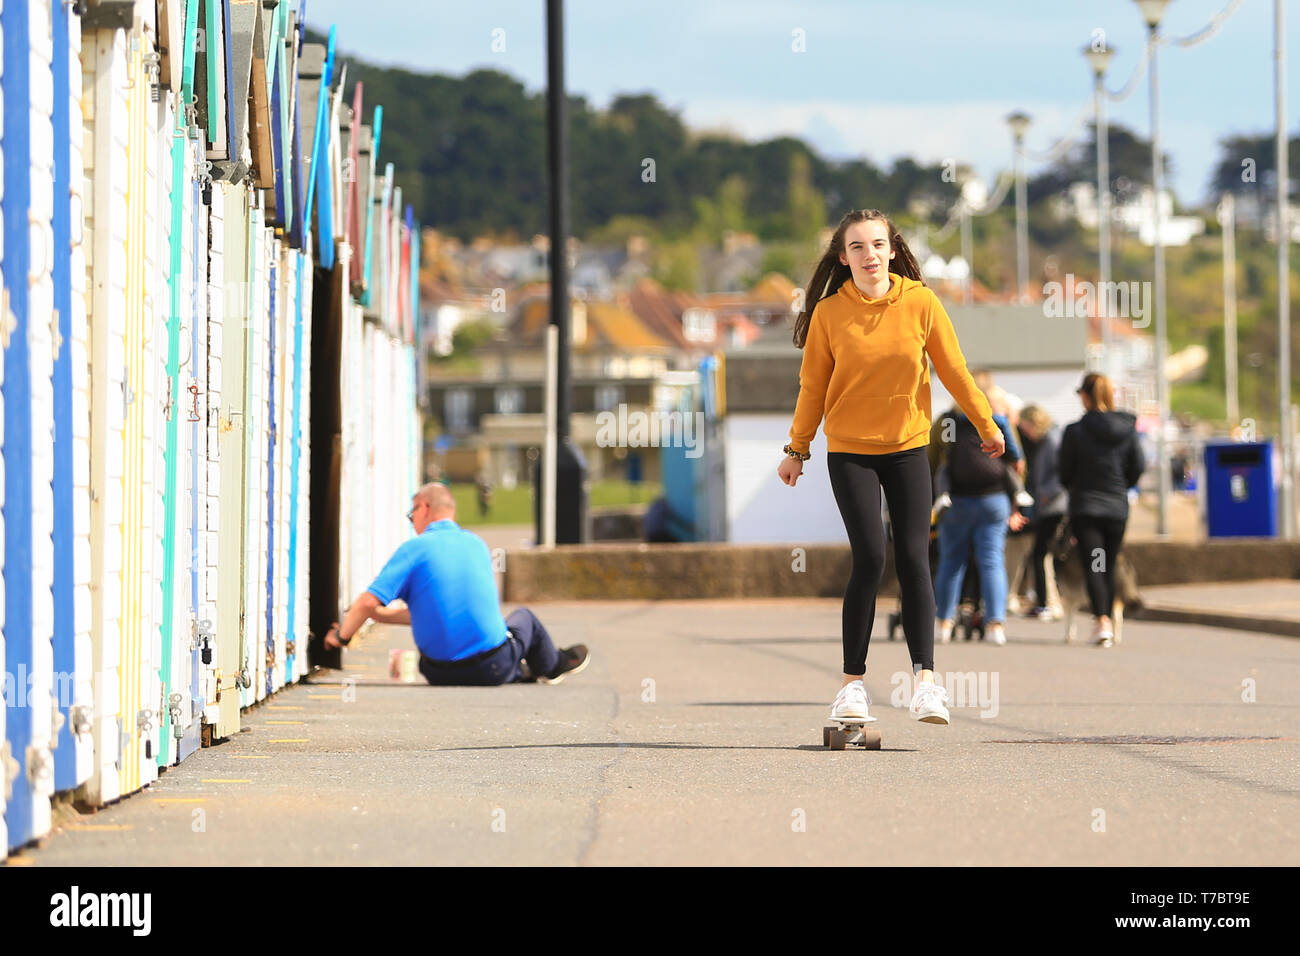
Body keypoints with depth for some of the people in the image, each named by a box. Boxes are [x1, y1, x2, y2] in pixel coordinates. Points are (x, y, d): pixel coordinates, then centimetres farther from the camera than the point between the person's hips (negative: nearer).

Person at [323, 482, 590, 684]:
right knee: (525, 618, 34)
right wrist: (382, 615, 22)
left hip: (440, 674, -2)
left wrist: (341, 635, 1)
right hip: (493, 670, 2)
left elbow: (368, 603, -18)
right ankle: (550, 666, 60)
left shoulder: (413, 549, -7)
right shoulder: (476, 543, 8)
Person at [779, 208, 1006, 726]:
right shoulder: (830, 313, -5)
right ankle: (853, 682, -1)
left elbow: (953, 370, 6)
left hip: (908, 447, 1)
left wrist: (987, 425, 13)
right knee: (870, 558, -11)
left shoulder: (920, 303, -4)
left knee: (913, 560, -6)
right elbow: (813, 386, 4)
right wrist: (797, 449, 9)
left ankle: (925, 677, -1)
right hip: (849, 451, -1)